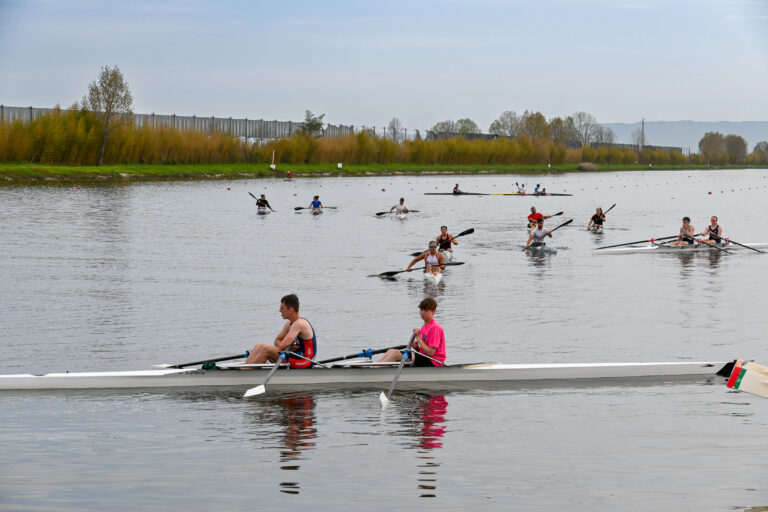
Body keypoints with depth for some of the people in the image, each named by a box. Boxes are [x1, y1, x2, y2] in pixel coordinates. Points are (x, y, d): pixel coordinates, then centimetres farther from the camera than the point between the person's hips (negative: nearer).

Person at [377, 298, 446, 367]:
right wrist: (416, 347, -4)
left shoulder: (435, 327, -12)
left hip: (433, 362, -9)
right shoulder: (424, 327, 17)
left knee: (396, 353, -21)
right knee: (391, 351, -2)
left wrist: (418, 336, -15)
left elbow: (430, 352, -18)